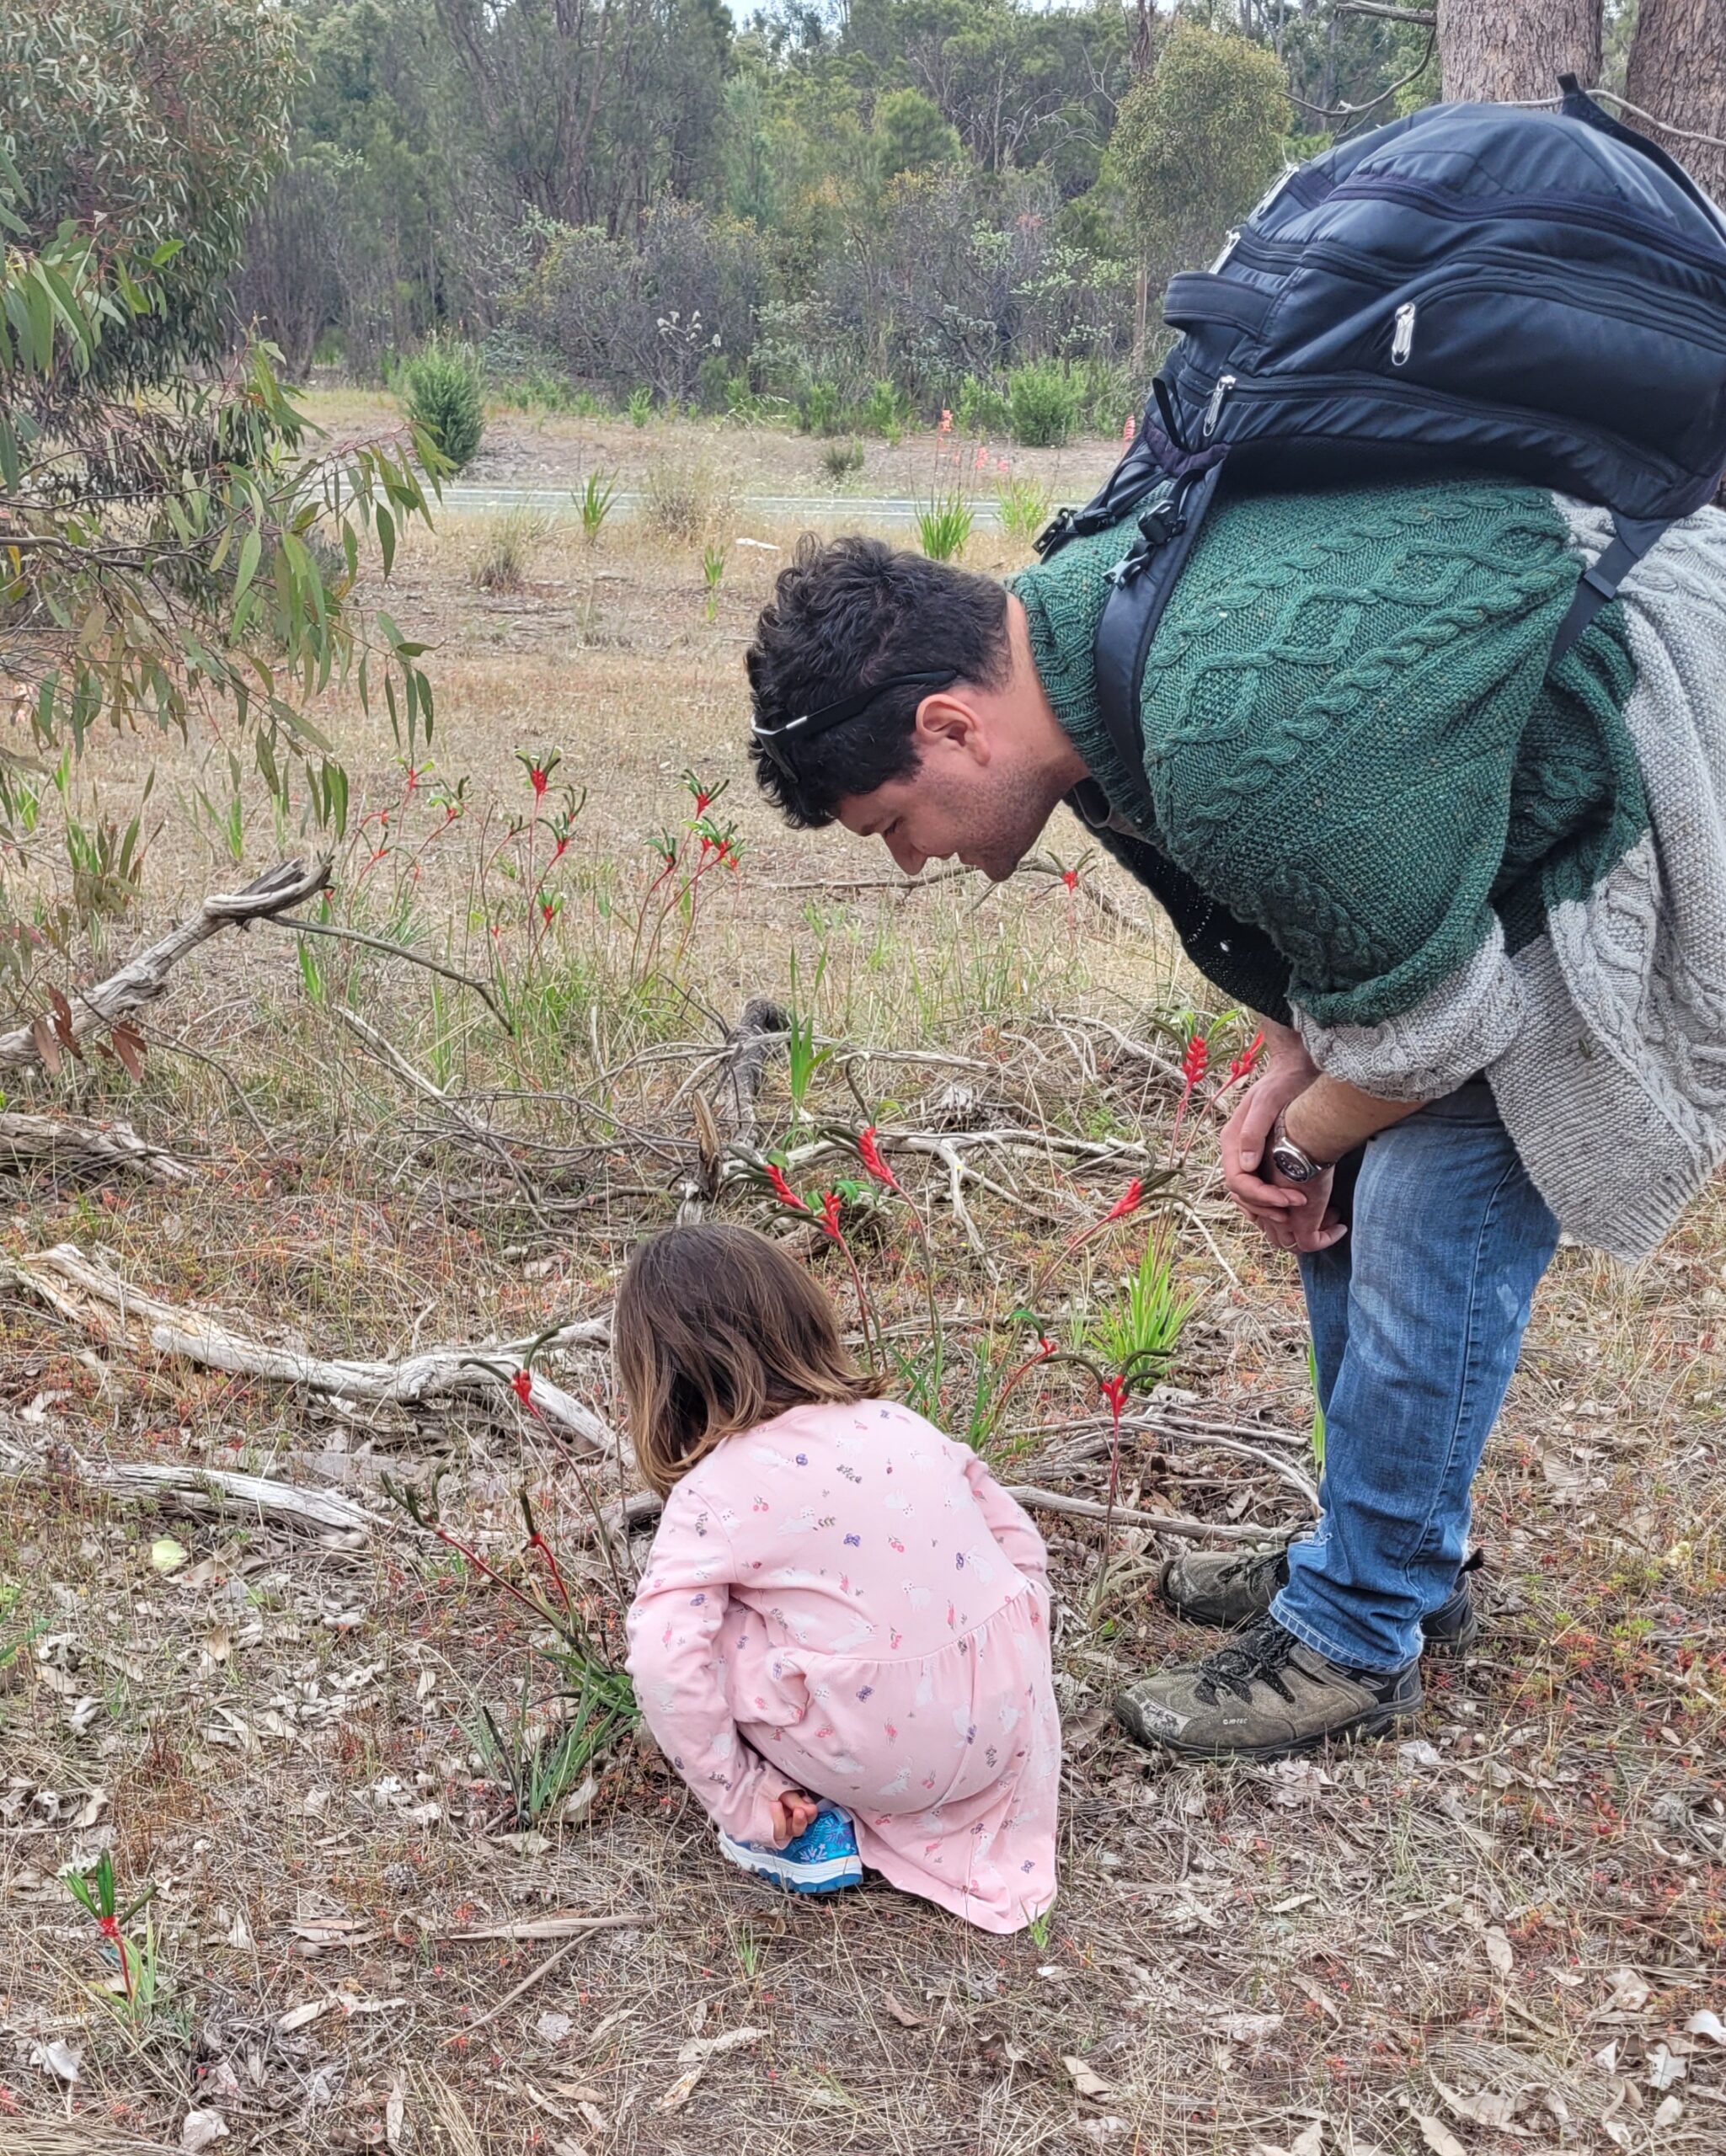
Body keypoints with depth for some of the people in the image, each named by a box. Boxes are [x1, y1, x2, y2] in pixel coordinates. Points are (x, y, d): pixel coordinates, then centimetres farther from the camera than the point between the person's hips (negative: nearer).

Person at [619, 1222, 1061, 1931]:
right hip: (1008, 1733, 5)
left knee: (691, 1621, 8)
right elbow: (1023, 1550, 15)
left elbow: (666, 1661, -18)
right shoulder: (897, 1422, 9)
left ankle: (807, 1806, 7)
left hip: (881, 1760, -5)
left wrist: (740, 1801, -6)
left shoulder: (713, 1493, -7)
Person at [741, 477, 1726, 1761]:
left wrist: (1301, 1143, -7)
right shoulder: (1067, 608, -8)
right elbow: (1297, 876, 6)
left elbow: (1426, 1025, -25)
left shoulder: (1240, 742, -39)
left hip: (1618, 851, -9)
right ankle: (1407, 1557, 30)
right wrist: (1288, 1075, -5)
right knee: (1352, 1192, 13)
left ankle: (1353, 1637, 7)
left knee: (1429, 1226, -11)